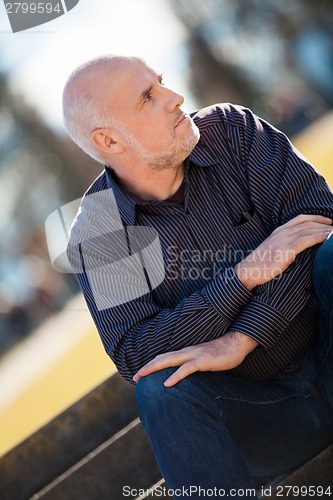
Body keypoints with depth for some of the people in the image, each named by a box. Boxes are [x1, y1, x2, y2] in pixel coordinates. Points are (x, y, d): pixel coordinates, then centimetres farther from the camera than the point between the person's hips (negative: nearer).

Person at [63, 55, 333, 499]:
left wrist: (240, 339, -25)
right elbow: (133, 355, -16)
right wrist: (244, 274, -24)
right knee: (163, 390, -31)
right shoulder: (98, 234, -7)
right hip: (255, 407, -1)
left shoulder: (231, 130, -3)